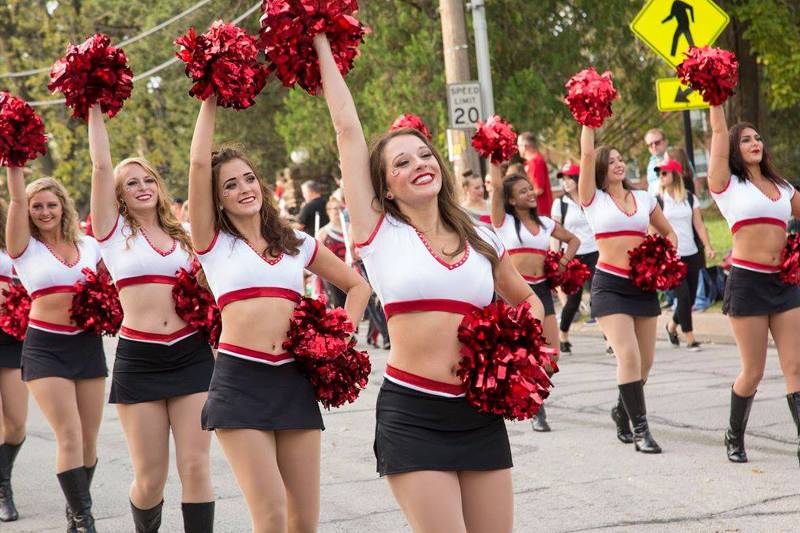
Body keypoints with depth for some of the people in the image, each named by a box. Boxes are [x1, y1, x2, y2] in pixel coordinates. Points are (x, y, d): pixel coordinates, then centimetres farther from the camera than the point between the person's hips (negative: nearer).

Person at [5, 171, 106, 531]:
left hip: (87, 345, 3)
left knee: (88, 440, 6)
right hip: (45, 348, -3)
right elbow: (17, 199, -10)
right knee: (69, 436, -13)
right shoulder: (25, 247, 1)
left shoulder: (89, 245, 9)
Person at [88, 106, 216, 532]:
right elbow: (101, 165, -3)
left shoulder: (180, 236, 14)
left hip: (190, 354, 2)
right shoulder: (115, 232, 5)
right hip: (138, 358, -2)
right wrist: (94, 107, -2)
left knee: (195, 468, -4)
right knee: (150, 478, 1)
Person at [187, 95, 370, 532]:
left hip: (294, 381, 4)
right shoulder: (214, 243, 5)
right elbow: (198, 164, -5)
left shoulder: (298, 245, 15)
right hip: (239, 379, -4)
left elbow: (358, 285, 26)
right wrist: (210, 101, 1)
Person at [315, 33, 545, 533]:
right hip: (412, 415, -4)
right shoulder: (380, 233, -1)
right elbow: (348, 130, -1)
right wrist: (322, 45, 3)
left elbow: (526, 299, 26)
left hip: (480, 415, 4)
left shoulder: (481, 239, 10)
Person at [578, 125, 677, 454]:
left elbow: (668, 233, 21)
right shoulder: (593, 199, 1)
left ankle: (622, 411, 33)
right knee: (629, 357, -16)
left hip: (643, 285, 5)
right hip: (610, 285, -4)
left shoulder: (644, 199, 12)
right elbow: (587, 154, -9)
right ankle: (640, 429, -11)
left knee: (645, 361, 8)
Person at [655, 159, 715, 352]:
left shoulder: (690, 198, 7)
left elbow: (699, 225, 6)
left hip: (691, 254, 3)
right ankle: (689, 338, -3)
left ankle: (672, 326, 32)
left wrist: (707, 246, -5)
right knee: (683, 296, -11)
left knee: (690, 297, 6)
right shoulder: (658, 201, -1)